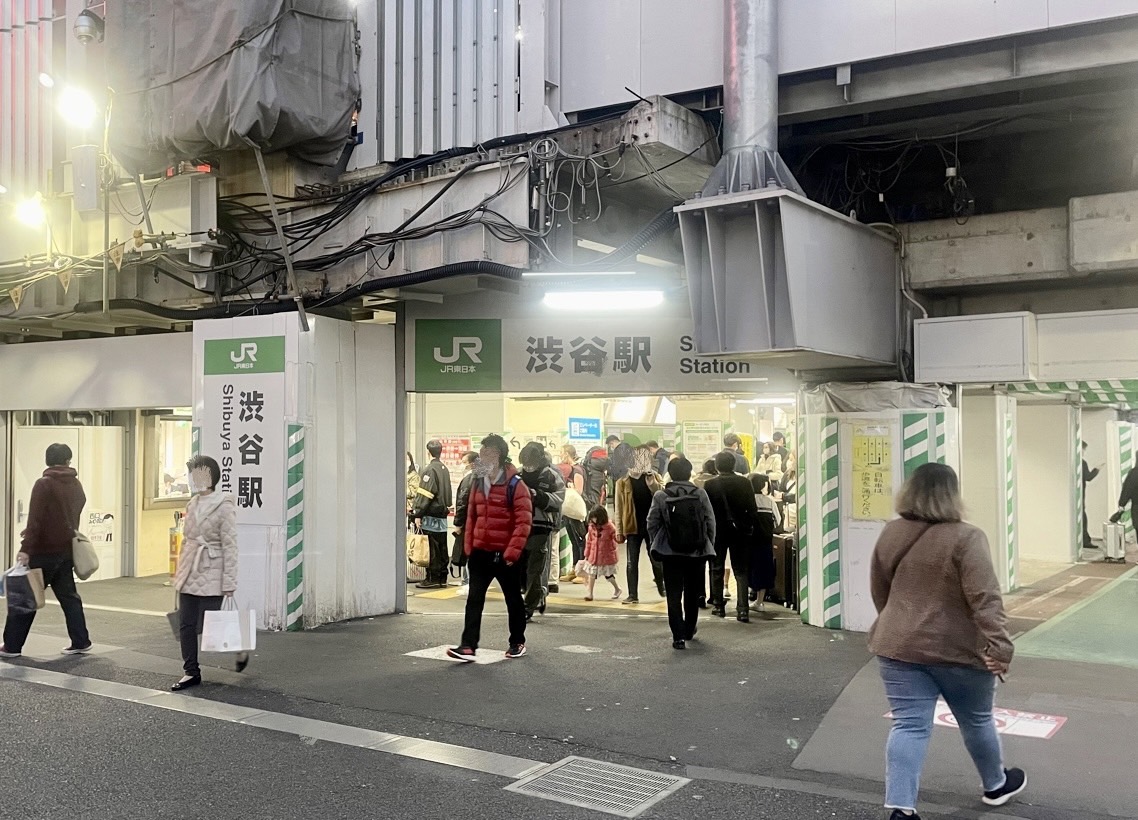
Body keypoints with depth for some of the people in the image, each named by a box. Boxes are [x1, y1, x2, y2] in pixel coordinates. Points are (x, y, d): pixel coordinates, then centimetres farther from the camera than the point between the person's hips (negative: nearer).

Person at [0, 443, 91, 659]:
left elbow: (35, 519, -18)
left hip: (44, 551, -6)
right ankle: (80, 642, 10)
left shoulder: (43, 484, -11)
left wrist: (26, 548, -20)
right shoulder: (76, 485, 9)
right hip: (66, 549, 6)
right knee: (68, 596, 11)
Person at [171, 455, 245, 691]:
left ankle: (240, 650, 24)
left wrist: (229, 583, -15)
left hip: (211, 577, -7)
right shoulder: (192, 504, 10)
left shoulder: (224, 505, -11)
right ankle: (191, 672, 16)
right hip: (189, 574, 7)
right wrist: (179, 571, 17)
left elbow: (229, 546, -13)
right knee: (186, 625, 5)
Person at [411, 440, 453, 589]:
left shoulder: (430, 469, -13)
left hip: (431, 514, -8)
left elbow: (425, 494, -17)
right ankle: (442, 577, 16)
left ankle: (432, 578, -1)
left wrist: (418, 514, -14)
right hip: (443, 512, 8)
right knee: (442, 547, 11)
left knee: (431, 548, -4)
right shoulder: (444, 469, 12)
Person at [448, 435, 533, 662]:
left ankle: (517, 642, 26)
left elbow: (524, 521, -17)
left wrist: (512, 552, -20)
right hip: (480, 552, 5)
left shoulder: (514, 485, -14)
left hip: (505, 555, -5)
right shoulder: (478, 483, 7)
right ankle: (468, 646, -2)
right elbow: (471, 516, 13)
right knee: (474, 599, -1)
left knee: (513, 599, 11)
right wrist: (468, 547, 8)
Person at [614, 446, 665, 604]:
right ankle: (633, 595, 8)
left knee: (656, 559, 10)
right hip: (633, 527, 0)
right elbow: (619, 508, 1)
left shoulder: (654, 478, 4)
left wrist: (652, 483, -21)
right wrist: (619, 530, -3)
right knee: (631, 562, 2)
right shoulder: (623, 482, 0)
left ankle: (661, 587, 32)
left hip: (652, 525, 1)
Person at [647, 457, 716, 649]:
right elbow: (711, 523, -3)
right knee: (693, 593, 18)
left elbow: (652, 524, -5)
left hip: (671, 553, -2)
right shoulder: (700, 494, -4)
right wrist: (709, 546, 8)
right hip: (698, 552, 2)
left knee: (674, 595, 2)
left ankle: (679, 636, -6)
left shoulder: (660, 496, -6)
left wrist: (656, 545, 9)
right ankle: (689, 630, 32)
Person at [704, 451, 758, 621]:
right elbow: (753, 510, -7)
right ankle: (743, 609, -5)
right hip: (740, 532, 0)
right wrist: (748, 526, 8)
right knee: (741, 571, 4)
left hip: (717, 532, 0)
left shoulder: (710, 485, -10)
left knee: (717, 570, 14)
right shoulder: (744, 483, -8)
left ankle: (718, 605, 18)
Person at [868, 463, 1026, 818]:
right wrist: (998, 645, -21)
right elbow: (985, 598, -21)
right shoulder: (965, 537, -14)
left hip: (899, 647, 3)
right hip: (957, 650, -3)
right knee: (976, 720, 18)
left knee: (909, 725, 1)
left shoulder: (890, 535, 3)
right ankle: (996, 784, 39)